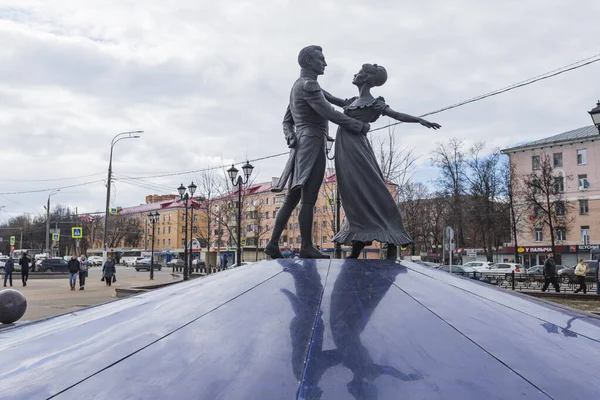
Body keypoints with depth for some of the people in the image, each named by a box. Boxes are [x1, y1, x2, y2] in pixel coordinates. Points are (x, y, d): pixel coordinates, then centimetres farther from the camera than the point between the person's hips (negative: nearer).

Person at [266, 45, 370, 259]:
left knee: (291, 199, 7)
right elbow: (329, 113, -18)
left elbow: (287, 121, 22)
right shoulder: (308, 85, -10)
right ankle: (307, 247, -5)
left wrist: (291, 137, 2)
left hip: (302, 146, 10)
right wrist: (359, 126, -11)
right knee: (308, 200, -8)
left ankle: (273, 243, 5)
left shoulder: (298, 86, 22)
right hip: (312, 145, -10)